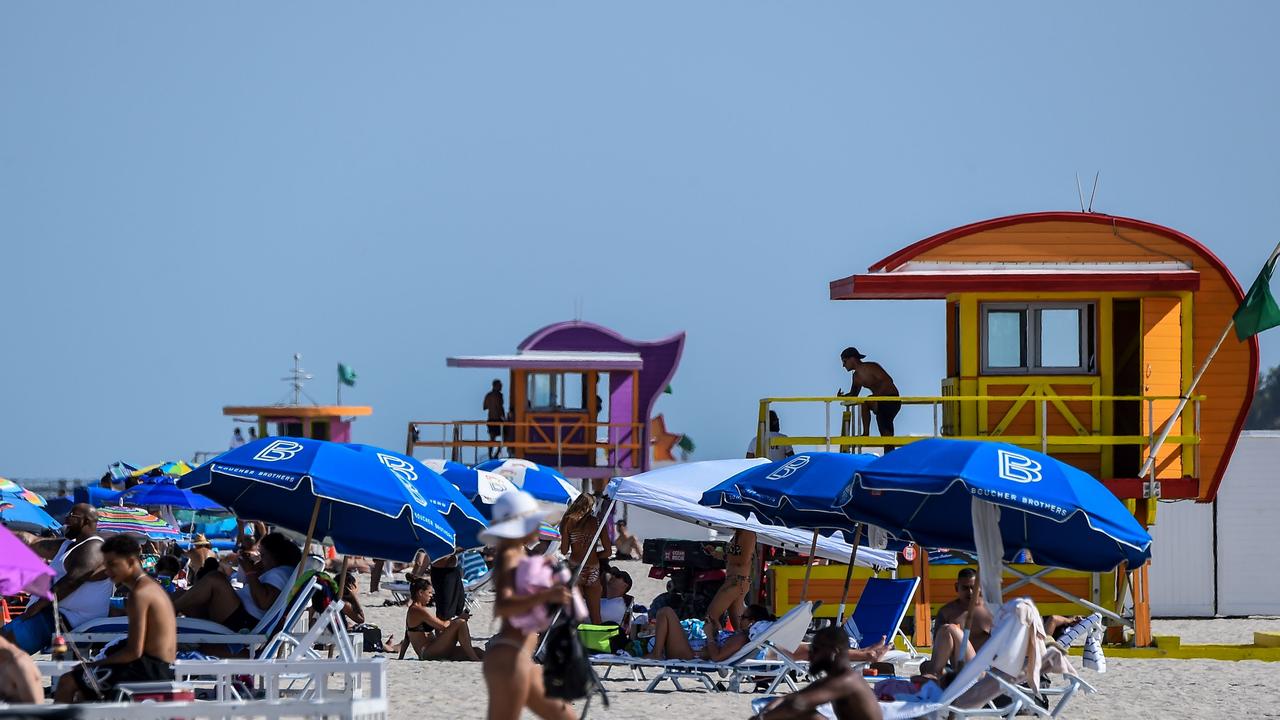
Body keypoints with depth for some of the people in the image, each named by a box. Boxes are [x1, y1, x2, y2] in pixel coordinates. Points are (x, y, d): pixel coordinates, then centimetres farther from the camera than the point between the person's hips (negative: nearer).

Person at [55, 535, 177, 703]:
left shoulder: (139, 594, -16)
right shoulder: (152, 586, 16)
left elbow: (134, 651, -20)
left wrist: (93, 664, -10)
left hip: (148, 669, -10)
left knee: (67, 683, -11)